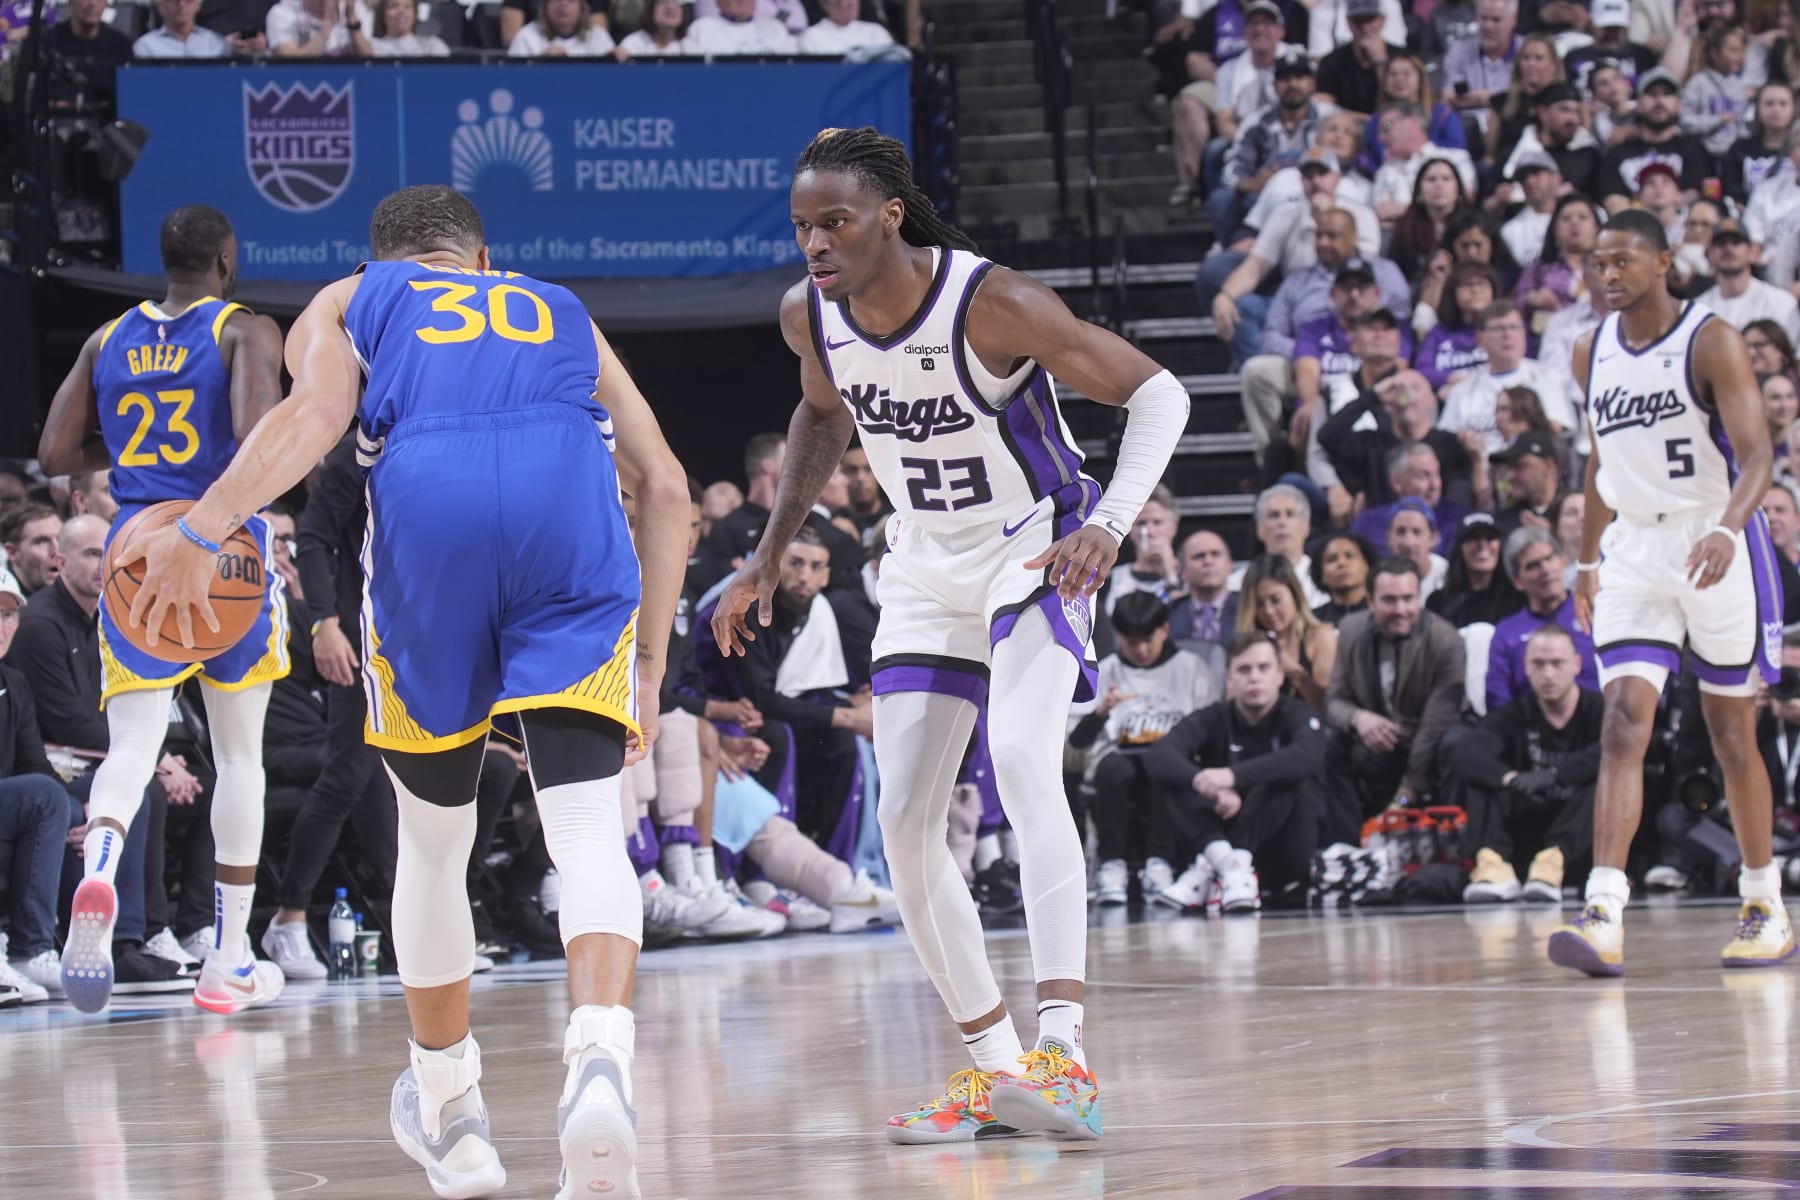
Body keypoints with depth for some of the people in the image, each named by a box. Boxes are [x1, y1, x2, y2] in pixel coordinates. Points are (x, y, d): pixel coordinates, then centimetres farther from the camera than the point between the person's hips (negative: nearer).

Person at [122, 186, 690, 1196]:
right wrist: (648, 659, 24)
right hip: (570, 507, 0)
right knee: (587, 829, -4)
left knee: (433, 838, 18)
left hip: (424, 506, 0)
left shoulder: (347, 304, 29)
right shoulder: (558, 314, 35)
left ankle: (450, 1112, 31)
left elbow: (316, 413, 4)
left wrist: (201, 533, -6)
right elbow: (664, 484, 23)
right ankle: (601, 1057, -32)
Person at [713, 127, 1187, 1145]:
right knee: (905, 821, 0)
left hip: (1034, 550, -6)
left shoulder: (993, 303, -28)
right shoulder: (810, 317, -10)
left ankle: (1065, 1052, -36)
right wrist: (770, 556, 11)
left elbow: (1158, 392, -23)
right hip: (926, 567, 6)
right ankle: (993, 1065, 13)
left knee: (1022, 760, -29)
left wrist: (1110, 526, -37)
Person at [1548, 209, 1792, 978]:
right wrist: (1587, 560, 19)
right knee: (1623, 724, -12)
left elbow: (1756, 455, -19)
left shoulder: (1711, 344, -10)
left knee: (1732, 736, 5)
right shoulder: (1592, 353, 8)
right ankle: (1604, 917, -22)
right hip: (1635, 548, 4)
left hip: (1716, 547, -4)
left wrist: (1727, 531, -37)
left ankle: (1766, 908, 22)